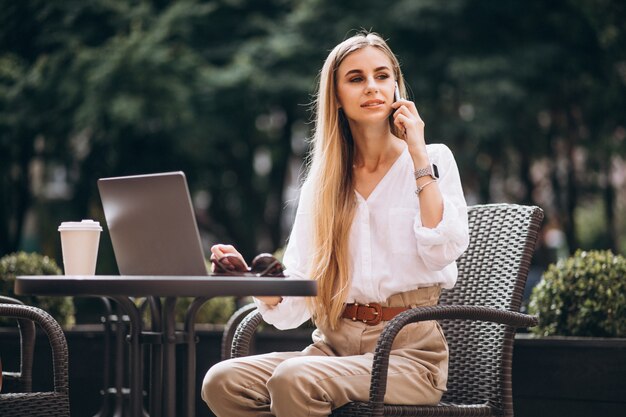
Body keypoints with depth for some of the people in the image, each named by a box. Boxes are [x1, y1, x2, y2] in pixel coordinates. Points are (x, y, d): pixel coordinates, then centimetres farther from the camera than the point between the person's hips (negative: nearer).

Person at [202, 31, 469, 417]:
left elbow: (443, 250, -14)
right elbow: (294, 301, 8)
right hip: (334, 346, 4)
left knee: (294, 378, -31)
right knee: (223, 381, -24)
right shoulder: (321, 183, 14)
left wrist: (418, 156, -8)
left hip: (408, 351, -4)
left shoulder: (433, 160, 5)